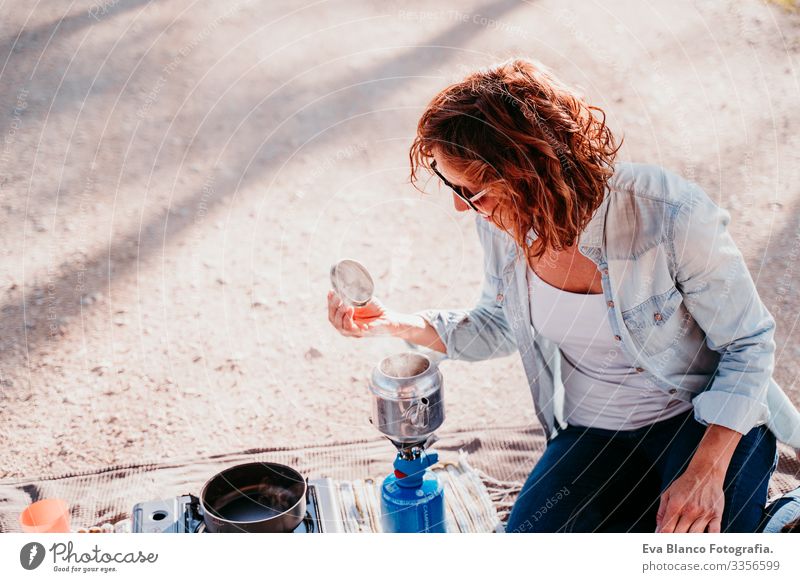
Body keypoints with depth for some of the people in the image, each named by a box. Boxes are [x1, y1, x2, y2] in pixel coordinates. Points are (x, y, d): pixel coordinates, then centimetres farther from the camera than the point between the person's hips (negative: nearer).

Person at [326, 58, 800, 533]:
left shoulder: (674, 218, -27)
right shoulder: (503, 222, -12)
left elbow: (749, 343, -13)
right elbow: (500, 326, 7)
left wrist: (706, 473, -23)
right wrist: (396, 324, -7)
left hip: (708, 420, -3)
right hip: (594, 433, 4)